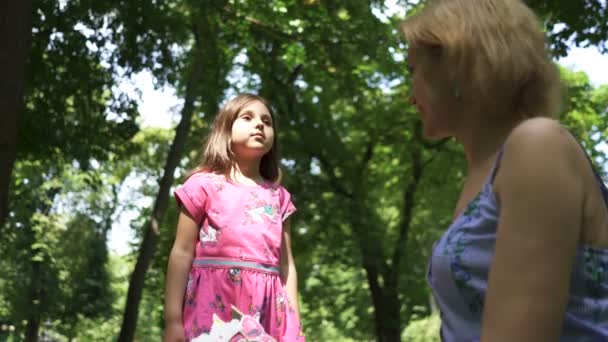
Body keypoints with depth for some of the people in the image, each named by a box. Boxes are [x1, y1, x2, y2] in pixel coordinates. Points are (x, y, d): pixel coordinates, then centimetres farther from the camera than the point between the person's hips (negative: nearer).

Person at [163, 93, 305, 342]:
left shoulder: (278, 196, 18)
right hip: (213, 306, -4)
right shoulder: (205, 184, 6)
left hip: (266, 313, 4)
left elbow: (286, 265, 14)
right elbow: (182, 253, 1)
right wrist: (172, 319, -6)